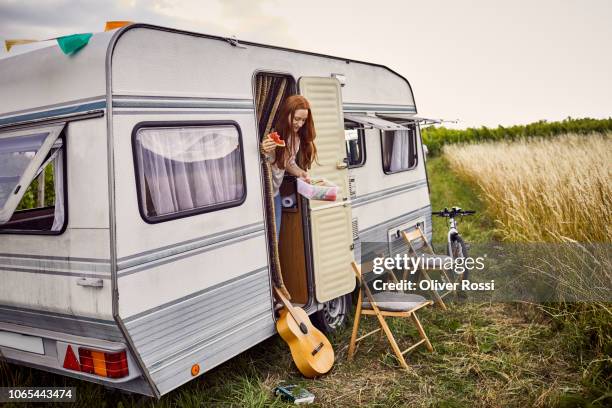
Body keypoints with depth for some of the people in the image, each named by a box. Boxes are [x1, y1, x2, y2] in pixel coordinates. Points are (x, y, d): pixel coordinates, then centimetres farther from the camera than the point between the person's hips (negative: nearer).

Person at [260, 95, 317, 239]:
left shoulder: (297, 138, 2)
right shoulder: (269, 134, -21)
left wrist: (301, 173, -5)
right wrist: (263, 152, -38)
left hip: (275, 193, 7)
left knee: (274, 238, 12)